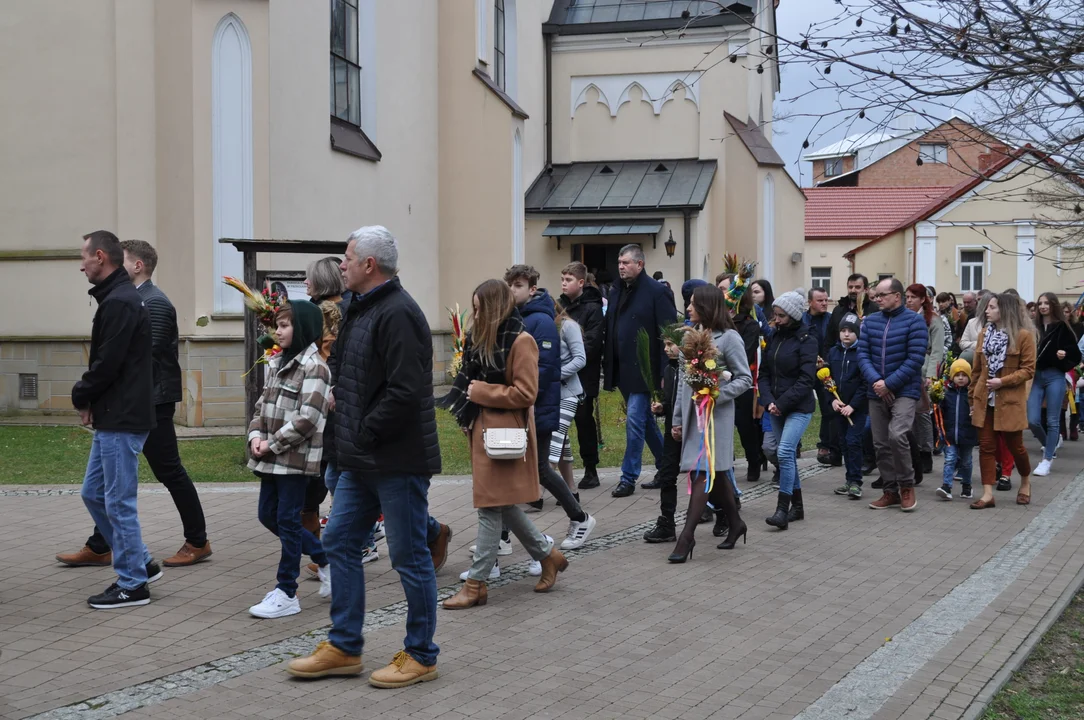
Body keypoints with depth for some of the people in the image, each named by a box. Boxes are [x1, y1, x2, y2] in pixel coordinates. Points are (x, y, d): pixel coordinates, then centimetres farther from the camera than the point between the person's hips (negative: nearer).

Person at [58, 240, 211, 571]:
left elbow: (145, 355, -21)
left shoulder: (154, 303, -15)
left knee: (170, 472, 0)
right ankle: (99, 548, 14)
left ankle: (198, 542, 11)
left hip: (151, 404, -10)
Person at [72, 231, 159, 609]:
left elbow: (107, 365, -22)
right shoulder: (119, 297, 15)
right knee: (93, 493, 16)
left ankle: (132, 585, 7)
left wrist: (81, 396, -5)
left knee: (118, 502, -2)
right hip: (112, 417, 10)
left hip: (122, 420, -10)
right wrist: (90, 400, 4)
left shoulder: (119, 303, -18)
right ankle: (140, 563, 24)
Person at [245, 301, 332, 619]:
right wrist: (256, 435, -2)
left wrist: (272, 444, -16)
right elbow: (262, 405, 16)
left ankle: (286, 594, 7)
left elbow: (307, 418, -20)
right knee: (268, 515, 13)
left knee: (288, 520, -3)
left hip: (297, 457, -9)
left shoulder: (314, 366, -13)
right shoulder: (277, 363, 14)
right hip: (272, 458, 9)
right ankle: (325, 559, 28)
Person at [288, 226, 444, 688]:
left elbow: (406, 391, -26)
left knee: (410, 558, 1)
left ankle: (421, 656, 15)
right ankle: (344, 648, 24)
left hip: (398, 459, -11)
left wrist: (365, 434, -19)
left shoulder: (398, 315, -19)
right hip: (362, 459, 11)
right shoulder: (362, 309, 14)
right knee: (340, 543, 14)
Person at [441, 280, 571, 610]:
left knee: (491, 507, -4)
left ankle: (476, 583, 1)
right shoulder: (484, 337, 12)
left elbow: (524, 394, -16)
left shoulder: (521, 341, -13)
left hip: (505, 433, -9)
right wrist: (469, 390, 5)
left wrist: (479, 391, -14)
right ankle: (548, 555, 30)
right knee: (502, 505, 14)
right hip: (484, 429, 9)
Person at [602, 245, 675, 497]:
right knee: (645, 421, 17)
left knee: (635, 421, -8)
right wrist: (607, 369, 10)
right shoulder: (616, 292, 12)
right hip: (622, 369, 7)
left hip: (643, 370, -7)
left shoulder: (655, 292, -10)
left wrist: (665, 372, -18)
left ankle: (629, 477, -1)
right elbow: (610, 332, 14)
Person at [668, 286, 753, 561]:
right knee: (716, 473, 13)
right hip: (692, 413, 6)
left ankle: (687, 535, -13)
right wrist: (678, 418, 14)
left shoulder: (729, 338, -7)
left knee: (703, 472, -11)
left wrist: (716, 395, -20)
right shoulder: (691, 336, 11)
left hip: (715, 415, -6)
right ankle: (734, 523, 28)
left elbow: (745, 378, -7)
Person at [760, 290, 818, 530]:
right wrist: (769, 401, -7)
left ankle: (782, 510, -18)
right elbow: (764, 373, 8)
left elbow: (806, 379, -15)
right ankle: (797, 506, 21)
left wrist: (782, 403, -18)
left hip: (799, 407, -6)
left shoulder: (806, 341, -8)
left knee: (785, 452, -18)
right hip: (777, 407, 7)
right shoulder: (774, 338, 10)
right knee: (787, 454, 10)